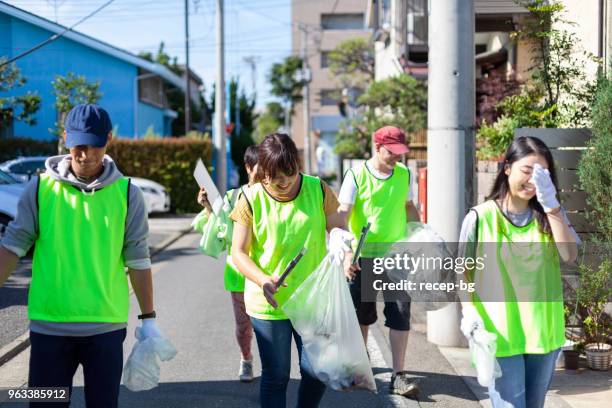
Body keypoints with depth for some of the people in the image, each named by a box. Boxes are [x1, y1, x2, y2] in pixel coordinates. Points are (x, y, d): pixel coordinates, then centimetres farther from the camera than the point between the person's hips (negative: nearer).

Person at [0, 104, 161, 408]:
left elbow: (137, 260, 3)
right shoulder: (41, 188, -1)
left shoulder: (127, 193, -1)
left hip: (106, 325, 0)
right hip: (49, 325, 0)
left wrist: (148, 319, 4)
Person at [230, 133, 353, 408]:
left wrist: (345, 249, -23)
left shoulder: (318, 190, -4)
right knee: (275, 376, 7)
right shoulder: (251, 200, -8)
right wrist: (263, 280, -26)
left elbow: (338, 229, 2)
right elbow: (239, 252, -7)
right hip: (268, 302, -2)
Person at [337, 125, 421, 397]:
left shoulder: (404, 174, 5)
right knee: (362, 313, 13)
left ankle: (398, 375, -1)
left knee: (400, 314, -5)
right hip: (363, 256, -2)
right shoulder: (357, 175, -8)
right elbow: (342, 214, -14)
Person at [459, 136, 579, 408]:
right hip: (499, 334, -4)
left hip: (543, 332, 5)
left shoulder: (550, 213, 6)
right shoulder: (481, 217, -7)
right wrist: (468, 310, -15)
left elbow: (569, 255, -10)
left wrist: (551, 205, -15)